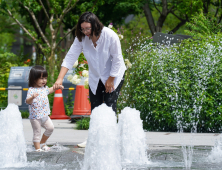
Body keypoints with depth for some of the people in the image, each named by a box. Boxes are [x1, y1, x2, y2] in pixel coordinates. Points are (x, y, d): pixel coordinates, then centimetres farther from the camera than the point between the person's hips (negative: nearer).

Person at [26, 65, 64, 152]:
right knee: (37, 132, 0)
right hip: (35, 116, -7)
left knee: (50, 127, 7)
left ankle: (42, 143, 24)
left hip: (44, 115, 7)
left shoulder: (44, 88, 9)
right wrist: (32, 97, -44)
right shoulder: (31, 90, -17)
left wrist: (57, 87, 27)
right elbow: (27, 101, -26)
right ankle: (38, 148, 8)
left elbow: (49, 90, 33)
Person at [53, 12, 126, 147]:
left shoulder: (110, 36, -27)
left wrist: (111, 80, -13)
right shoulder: (81, 38, -16)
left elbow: (117, 59, -18)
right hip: (95, 77, 4)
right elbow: (70, 57, -18)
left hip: (114, 75, -4)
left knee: (110, 107, -11)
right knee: (94, 108, 5)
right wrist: (60, 79, -27)